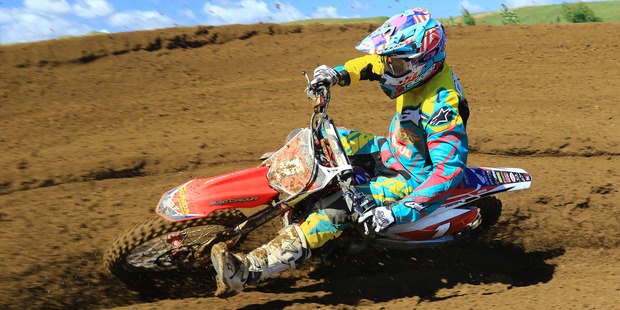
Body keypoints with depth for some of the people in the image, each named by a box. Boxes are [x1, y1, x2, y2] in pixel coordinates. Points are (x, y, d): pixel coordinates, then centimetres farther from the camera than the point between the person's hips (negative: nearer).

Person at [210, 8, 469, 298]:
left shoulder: (441, 104, -32)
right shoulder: (414, 65, -7)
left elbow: (449, 170, -37)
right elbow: (372, 64, 14)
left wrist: (397, 213, -44)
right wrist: (339, 73, -7)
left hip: (415, 177, -10)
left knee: (339, 208, -28)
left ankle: (249, 270, -37)